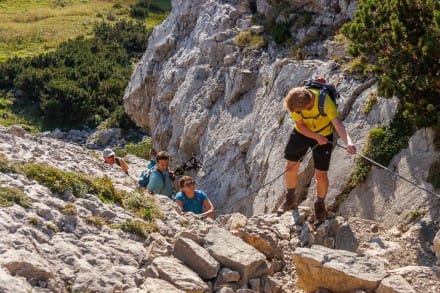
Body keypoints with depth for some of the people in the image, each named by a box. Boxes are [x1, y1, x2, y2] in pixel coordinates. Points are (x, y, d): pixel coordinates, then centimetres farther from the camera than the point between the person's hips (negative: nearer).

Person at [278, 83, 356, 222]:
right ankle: (290, 199, 34)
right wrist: (316, 137, -29)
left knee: (321, 174, -2)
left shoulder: (324, 101, -37)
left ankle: (320, 205, 25)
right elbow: (300, 125, -15)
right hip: (302, 132, 3)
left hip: (324, 135, -3)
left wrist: (348, 142, -62)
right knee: (291, 167, 8)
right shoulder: (294, 102, -25)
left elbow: (337, 123, -47)